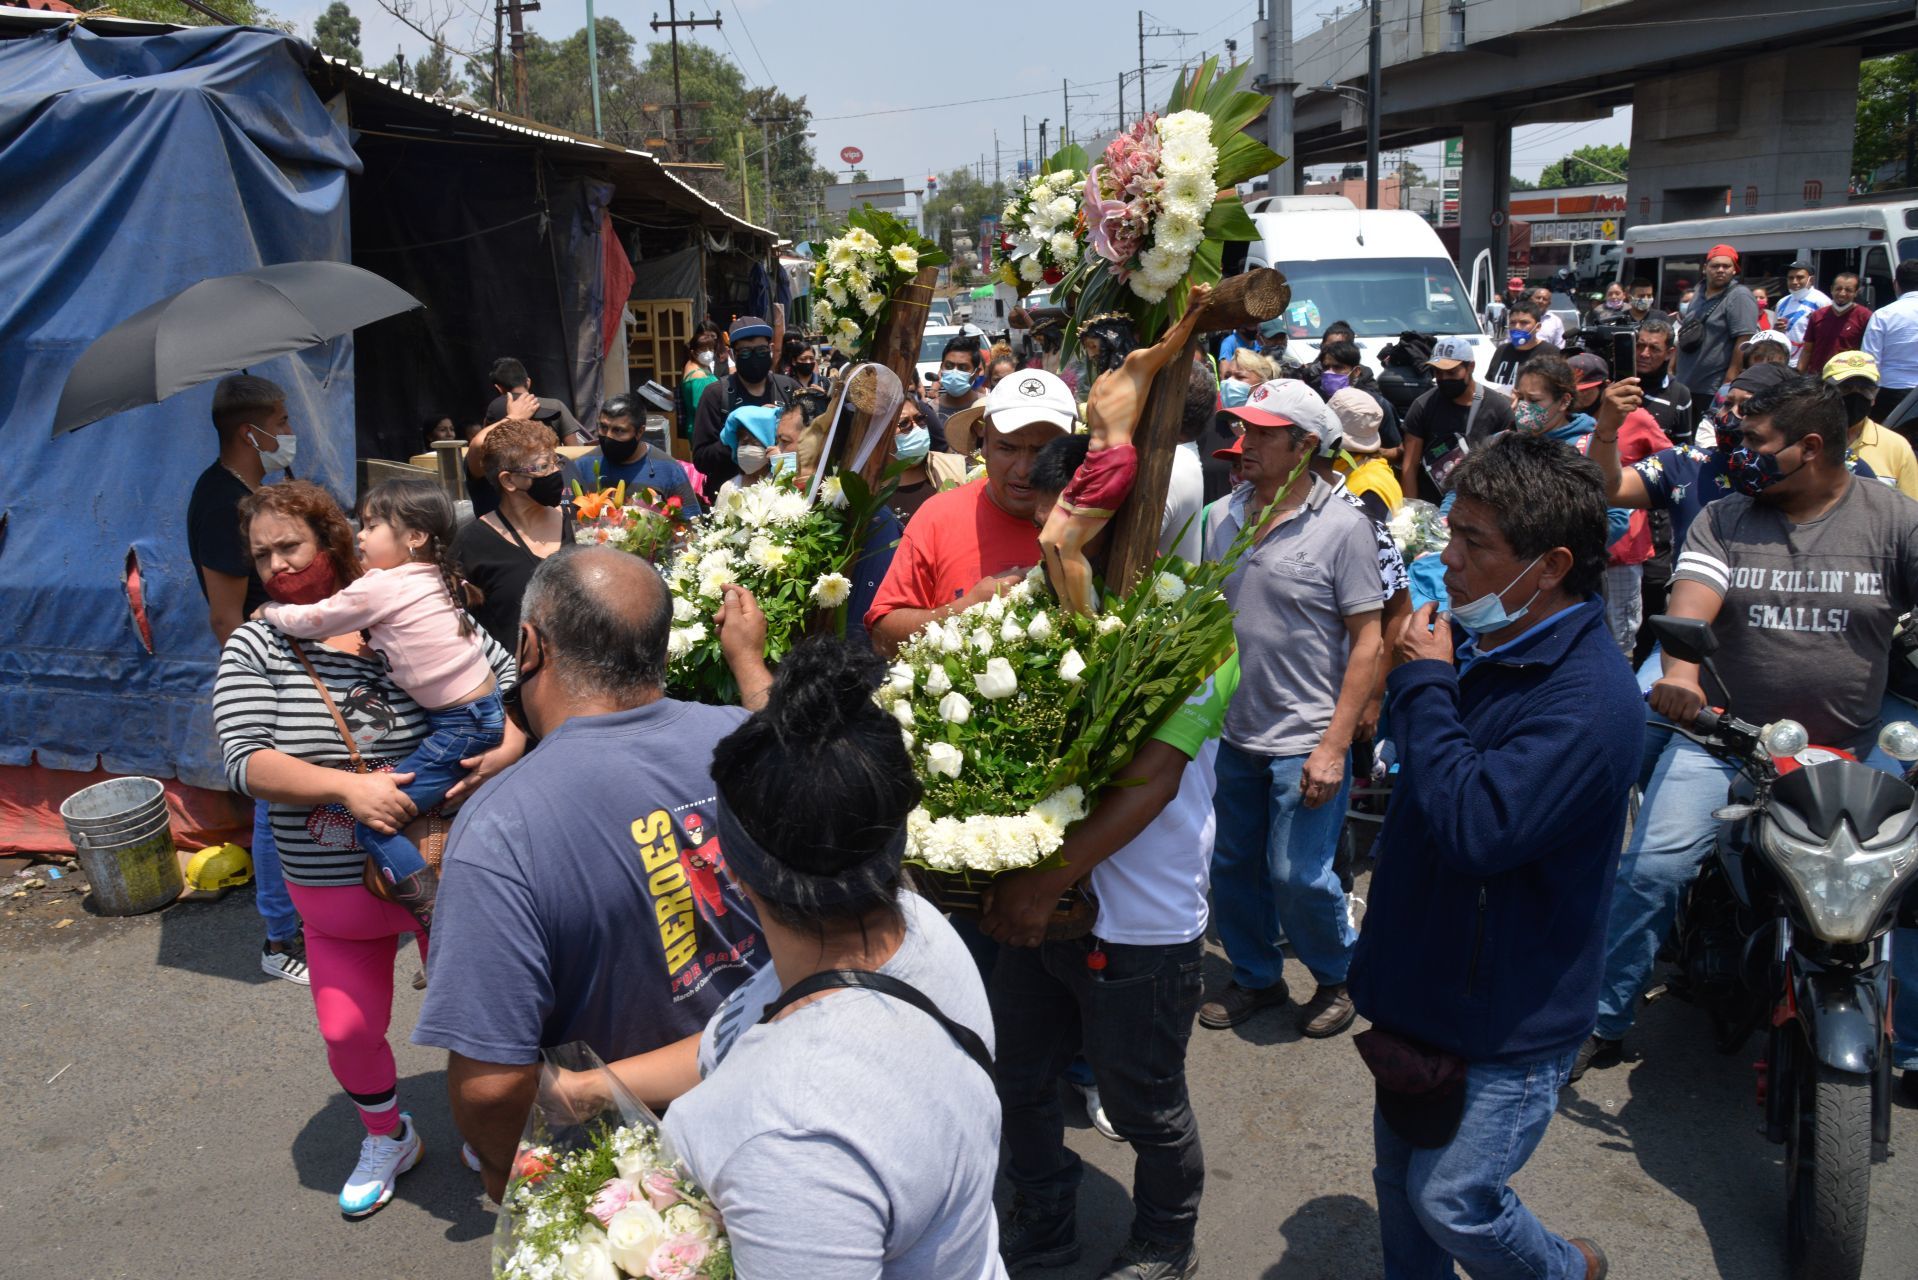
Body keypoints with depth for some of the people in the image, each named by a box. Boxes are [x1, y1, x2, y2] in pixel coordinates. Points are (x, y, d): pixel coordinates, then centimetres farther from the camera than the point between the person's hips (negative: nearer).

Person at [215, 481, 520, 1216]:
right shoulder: (255, 647, -6)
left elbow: (513, 681, -5)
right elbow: (244, 762, -16)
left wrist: (507, 750, -25)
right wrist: (346, 786, -30)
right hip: (334, 889, 1)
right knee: (347, 1030, 10)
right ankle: (387, 1139, 40)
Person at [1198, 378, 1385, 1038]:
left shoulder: (1343, 526, -12)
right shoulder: (1222, 516, 2)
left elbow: (1367, 640, -11)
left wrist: (1335, 745, -16)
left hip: (1305, 741, -5)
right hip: (1229, 734, 5)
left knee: (1297, 876, 0)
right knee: (1233, 867, 15)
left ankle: (1336, 976, 28)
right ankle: (1254, 977, 37)